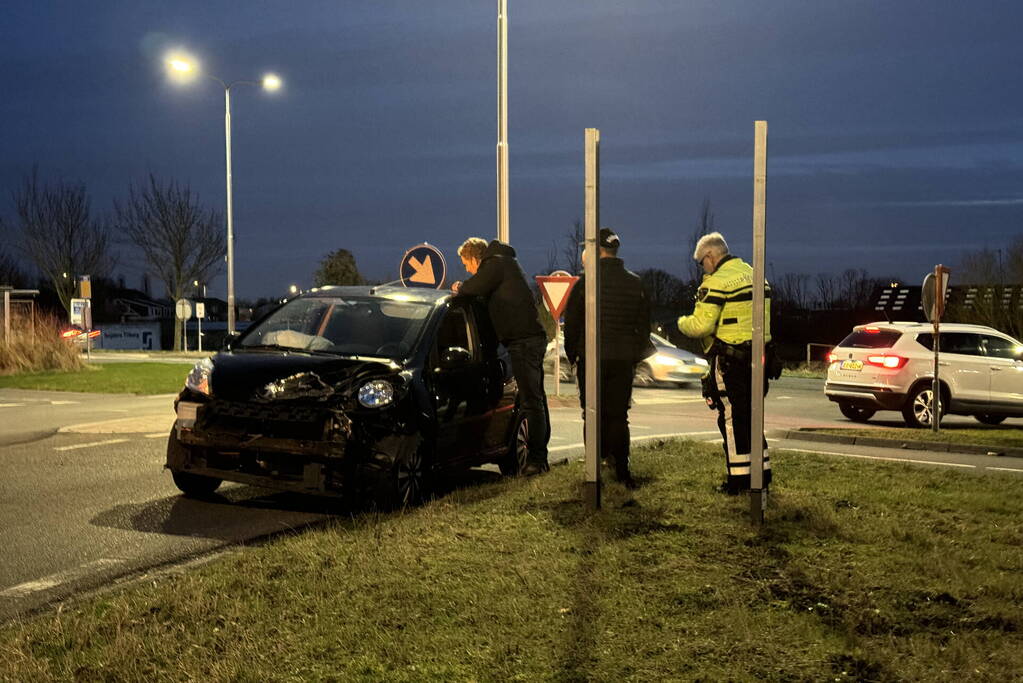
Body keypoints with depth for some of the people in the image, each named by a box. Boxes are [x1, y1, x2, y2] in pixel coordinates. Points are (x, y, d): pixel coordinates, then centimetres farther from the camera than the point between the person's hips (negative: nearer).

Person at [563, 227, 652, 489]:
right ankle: (621, 469, 3)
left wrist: (572, 355, 11)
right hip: (623, 359, 3)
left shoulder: (586, 282, -7)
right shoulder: (635, 283, 3)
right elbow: (643, 324, 10)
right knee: (619, 415, 8)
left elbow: (572, 323, -2)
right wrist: (636, 356, 18)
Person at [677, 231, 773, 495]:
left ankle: (739, 478, 4)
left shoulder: (717, 281, -13)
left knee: (732, 419, -1)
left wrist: (682, 323, 1)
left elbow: (701, 325, -20)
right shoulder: (753, 275, 14)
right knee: (750, 416, 17)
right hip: (754, 359, 8)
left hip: (729, 361, -8)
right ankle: (762, 471, 22)